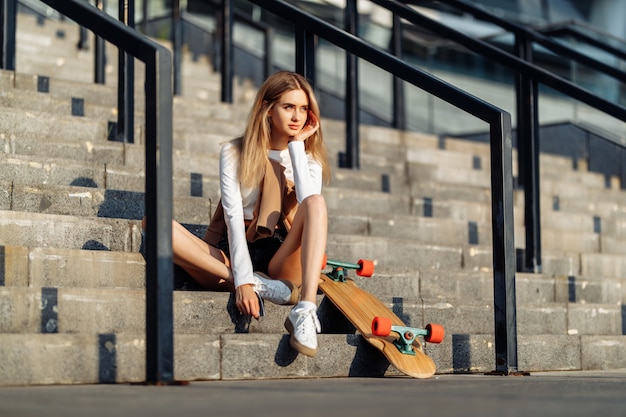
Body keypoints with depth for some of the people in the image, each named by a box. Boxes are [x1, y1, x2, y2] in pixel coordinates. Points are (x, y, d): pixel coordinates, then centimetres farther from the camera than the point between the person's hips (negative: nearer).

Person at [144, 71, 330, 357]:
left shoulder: (309, 159, 9)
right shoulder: (235, 152, 3)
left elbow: (309, 203, -14)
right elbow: (233, 216, -10)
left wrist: (297, 144, -8)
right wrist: (242, 281, -23)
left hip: (280, 262, 1)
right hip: (232, 259, 0)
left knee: (316, 203, -27)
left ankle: (305, 309, -43)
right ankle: (258, 286, -33)